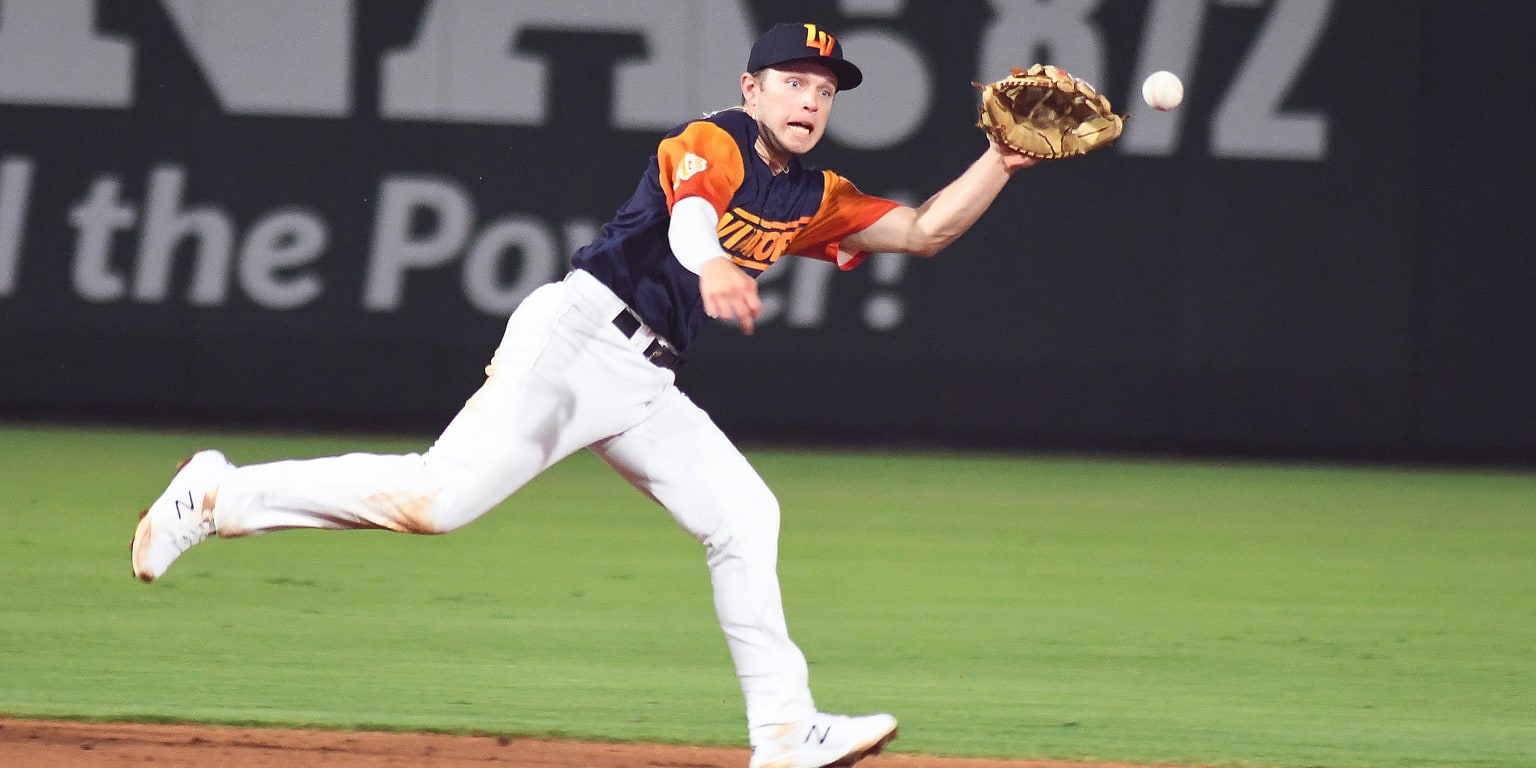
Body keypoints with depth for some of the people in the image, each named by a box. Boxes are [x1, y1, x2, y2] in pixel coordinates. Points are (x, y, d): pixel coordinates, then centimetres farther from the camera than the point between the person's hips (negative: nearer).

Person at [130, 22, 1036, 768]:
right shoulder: (712, 144, -7)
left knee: (743, 513, -1)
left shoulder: (815, 200, 18)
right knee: (433, 499, -19)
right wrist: (710, 264, -53)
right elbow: (688, 210, -29)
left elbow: (924, 230, 19)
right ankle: (221, 496, -5)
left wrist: (1000, 163, 3)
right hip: (575, 333, -8)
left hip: (646, 382, 8)